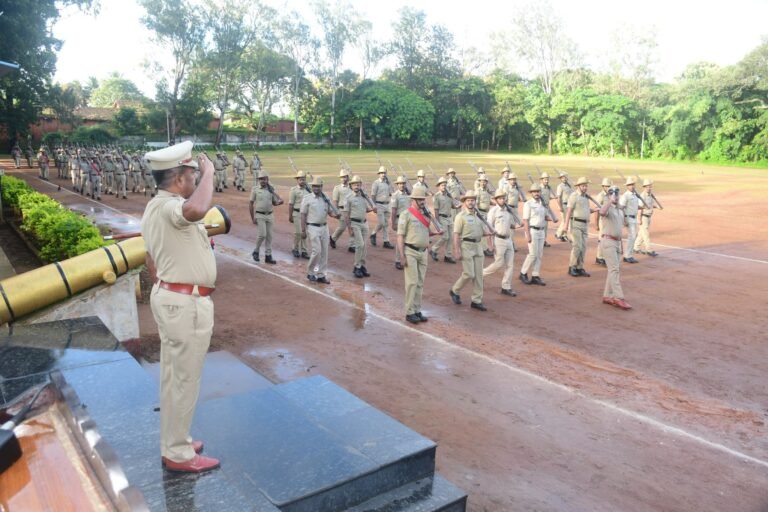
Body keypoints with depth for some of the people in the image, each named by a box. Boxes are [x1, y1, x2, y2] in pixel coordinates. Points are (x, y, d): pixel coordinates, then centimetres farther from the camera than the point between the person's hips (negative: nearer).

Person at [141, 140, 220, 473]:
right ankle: (178, 454, 16)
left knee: (172, 376, 19)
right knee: (185, 380, 2)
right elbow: (196, 210, -46)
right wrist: (208, 173, -29)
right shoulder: (169, 206, -22)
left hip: (169, 297, 11)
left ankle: (173, 443, 34)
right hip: (186, 303, -11)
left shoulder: (155, 207, 12)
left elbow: (150, 259, 18)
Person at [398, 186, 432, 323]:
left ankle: (417, 311, 17)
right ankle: (409, 313, -1)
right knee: (412, 282, -8)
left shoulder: (425, 214, 13)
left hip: (423, 252, 7)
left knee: (420, 283, 9)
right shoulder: (406, 215, -7)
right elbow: (400, 236, -10)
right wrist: (402, 256, -16)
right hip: (410, 251, -6)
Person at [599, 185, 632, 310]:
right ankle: (619, 298, -16)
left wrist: (621, 245, 21)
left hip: (617, 242, 9)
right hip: (608, 241, -9)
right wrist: (611, 200, -32)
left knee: (613, 270, 10)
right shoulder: (607, 207, -9)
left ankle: (607, 296, 16)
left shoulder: (620, 211, 18)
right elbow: (602, 212, -37)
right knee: (614, 270, -13)